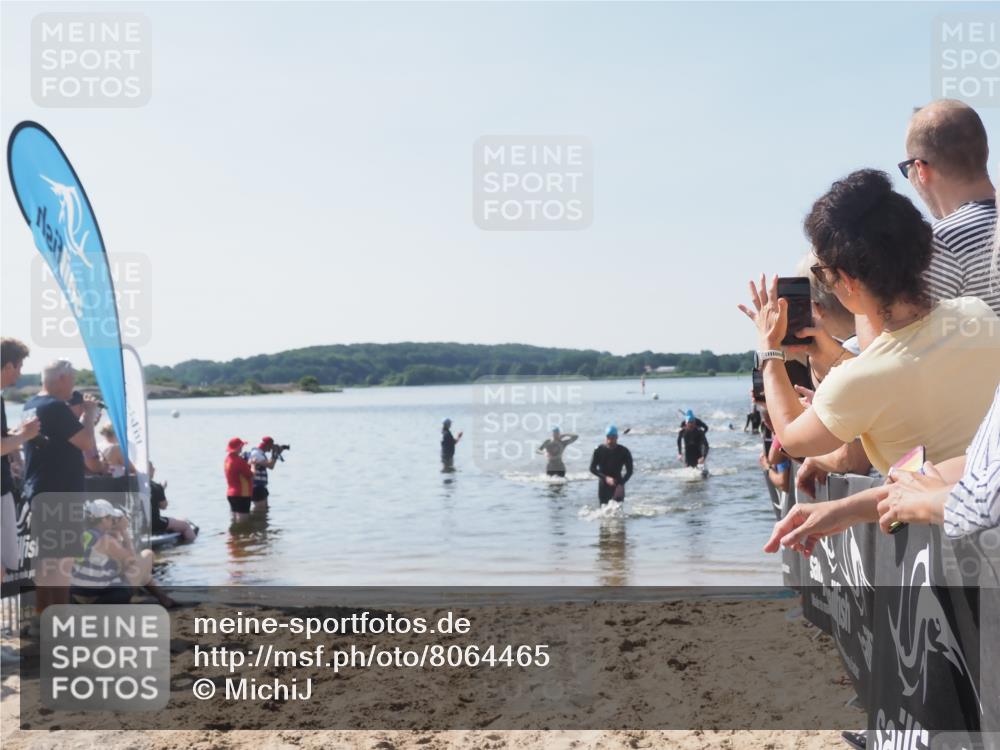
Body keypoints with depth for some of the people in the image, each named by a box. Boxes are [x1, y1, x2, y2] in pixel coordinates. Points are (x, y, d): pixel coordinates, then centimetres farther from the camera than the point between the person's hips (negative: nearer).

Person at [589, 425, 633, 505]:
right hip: (603, 485, 1)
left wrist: (621, 484, -17)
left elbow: (629, 471, -3)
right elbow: (592, 469, -5)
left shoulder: (624, 451, -8)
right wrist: (606, 478, -20)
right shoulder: (599, 450, -7)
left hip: (618, 485, -1)